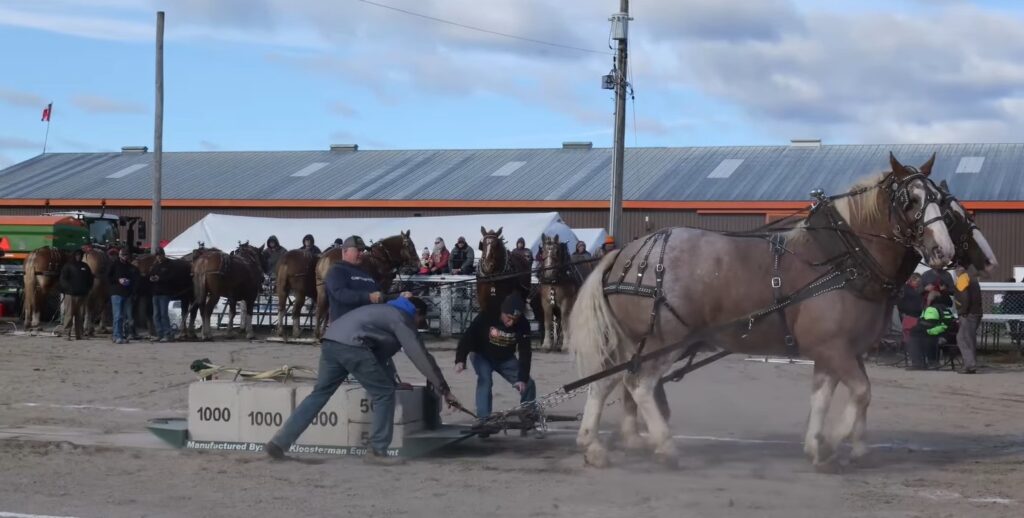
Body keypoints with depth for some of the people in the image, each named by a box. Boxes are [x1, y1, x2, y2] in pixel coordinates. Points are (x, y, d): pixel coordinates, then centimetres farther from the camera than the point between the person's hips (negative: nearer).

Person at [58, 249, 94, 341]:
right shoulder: (68, 266, 1)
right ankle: (67, 333, -6)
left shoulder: (85, 266, 14)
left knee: (80, 316, 4)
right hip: (70, 294, -4)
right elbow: (63, 279, -5)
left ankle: (78, 335, 7)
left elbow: (90, 278, 20)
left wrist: (87, 289, 9)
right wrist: (69, 288, -16)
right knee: (69, 314, -7)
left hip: (81, 295, 4)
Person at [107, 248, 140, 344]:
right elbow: (108, 278, 2)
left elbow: (136, 279, 17)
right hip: (116, 293, -4)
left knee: (128, 316, 2)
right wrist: (118, 280, -11)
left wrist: (130, 281, -3)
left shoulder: (131, 267, 13)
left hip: (128, 294, 4)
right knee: (118, 316, -9)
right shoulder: (115, 265, 4)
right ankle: (118, 336, -9)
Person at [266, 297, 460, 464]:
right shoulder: (401, 318, 9)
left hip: (330, 341, 9)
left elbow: (380, 351, 42)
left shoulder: (386, 312, 35)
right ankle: (377, 451, 3)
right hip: (352, 345, -9)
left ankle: (278, 443, 9)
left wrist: (390, 378, 45)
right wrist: (444, 390, 6)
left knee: (319, 394, 13)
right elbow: (421, 356, 4)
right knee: (384, 393, 2)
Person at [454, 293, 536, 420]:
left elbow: (525, 353, -22)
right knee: (485, 380, -31)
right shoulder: (486, 318, -31)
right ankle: (484, 419, -28)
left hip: (505, 359, 3)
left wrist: (523, 378, -30)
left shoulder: (523, 325, -24)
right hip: (482, 355, -3)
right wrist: (460, 360, -40)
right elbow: (467, 337, -27)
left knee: (528, 385, -4)